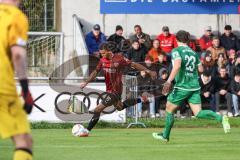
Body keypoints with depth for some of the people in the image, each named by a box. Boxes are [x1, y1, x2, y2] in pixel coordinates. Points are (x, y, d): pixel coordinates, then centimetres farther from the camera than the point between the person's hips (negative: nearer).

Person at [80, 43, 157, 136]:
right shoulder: (102, 60, 0)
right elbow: (96, 72, 12)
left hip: (115, 92, -8)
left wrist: (148, 71, -14)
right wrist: (86, 82, 3)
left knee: (98, 110, -13)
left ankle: (87, 131, -5)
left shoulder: (119, 59, -18)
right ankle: (140, 100, 40)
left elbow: (134, 65, -12)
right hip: (108, 89, 8)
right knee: (120, 107, 28)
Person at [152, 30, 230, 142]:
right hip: (195, 86, 5)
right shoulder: (193, 53, 14)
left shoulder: (176, 51, -6)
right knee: (198, 113, 0)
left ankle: (165, 136, 21)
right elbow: (201, 69, 17)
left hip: (182, 86, -5)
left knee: (169, 110, 13)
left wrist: (169, 81, -27)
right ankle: (220, 118, -22)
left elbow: (177, 65, -23)